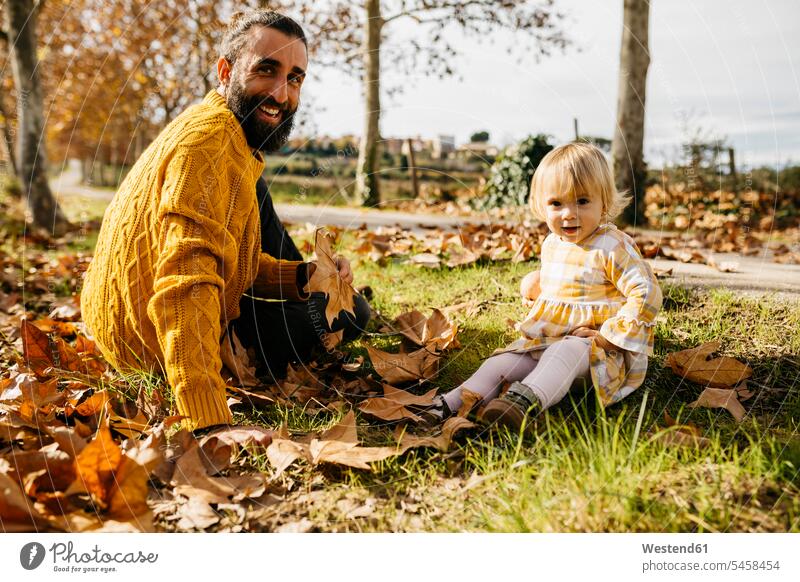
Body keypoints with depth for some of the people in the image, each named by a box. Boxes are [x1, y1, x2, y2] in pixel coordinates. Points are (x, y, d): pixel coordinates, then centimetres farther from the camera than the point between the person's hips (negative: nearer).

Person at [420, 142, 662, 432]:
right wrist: (536, 290, 6)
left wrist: (608, 337, -22)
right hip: (547, 340, 7)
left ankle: (526, 401, -63)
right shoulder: (551, 244, 11)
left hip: (597, 346, -7)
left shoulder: (613, 247, -13)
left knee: (565, 354, -39)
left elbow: (647, 294, -18)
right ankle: (451, 404, -19)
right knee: (501, 362, -11)